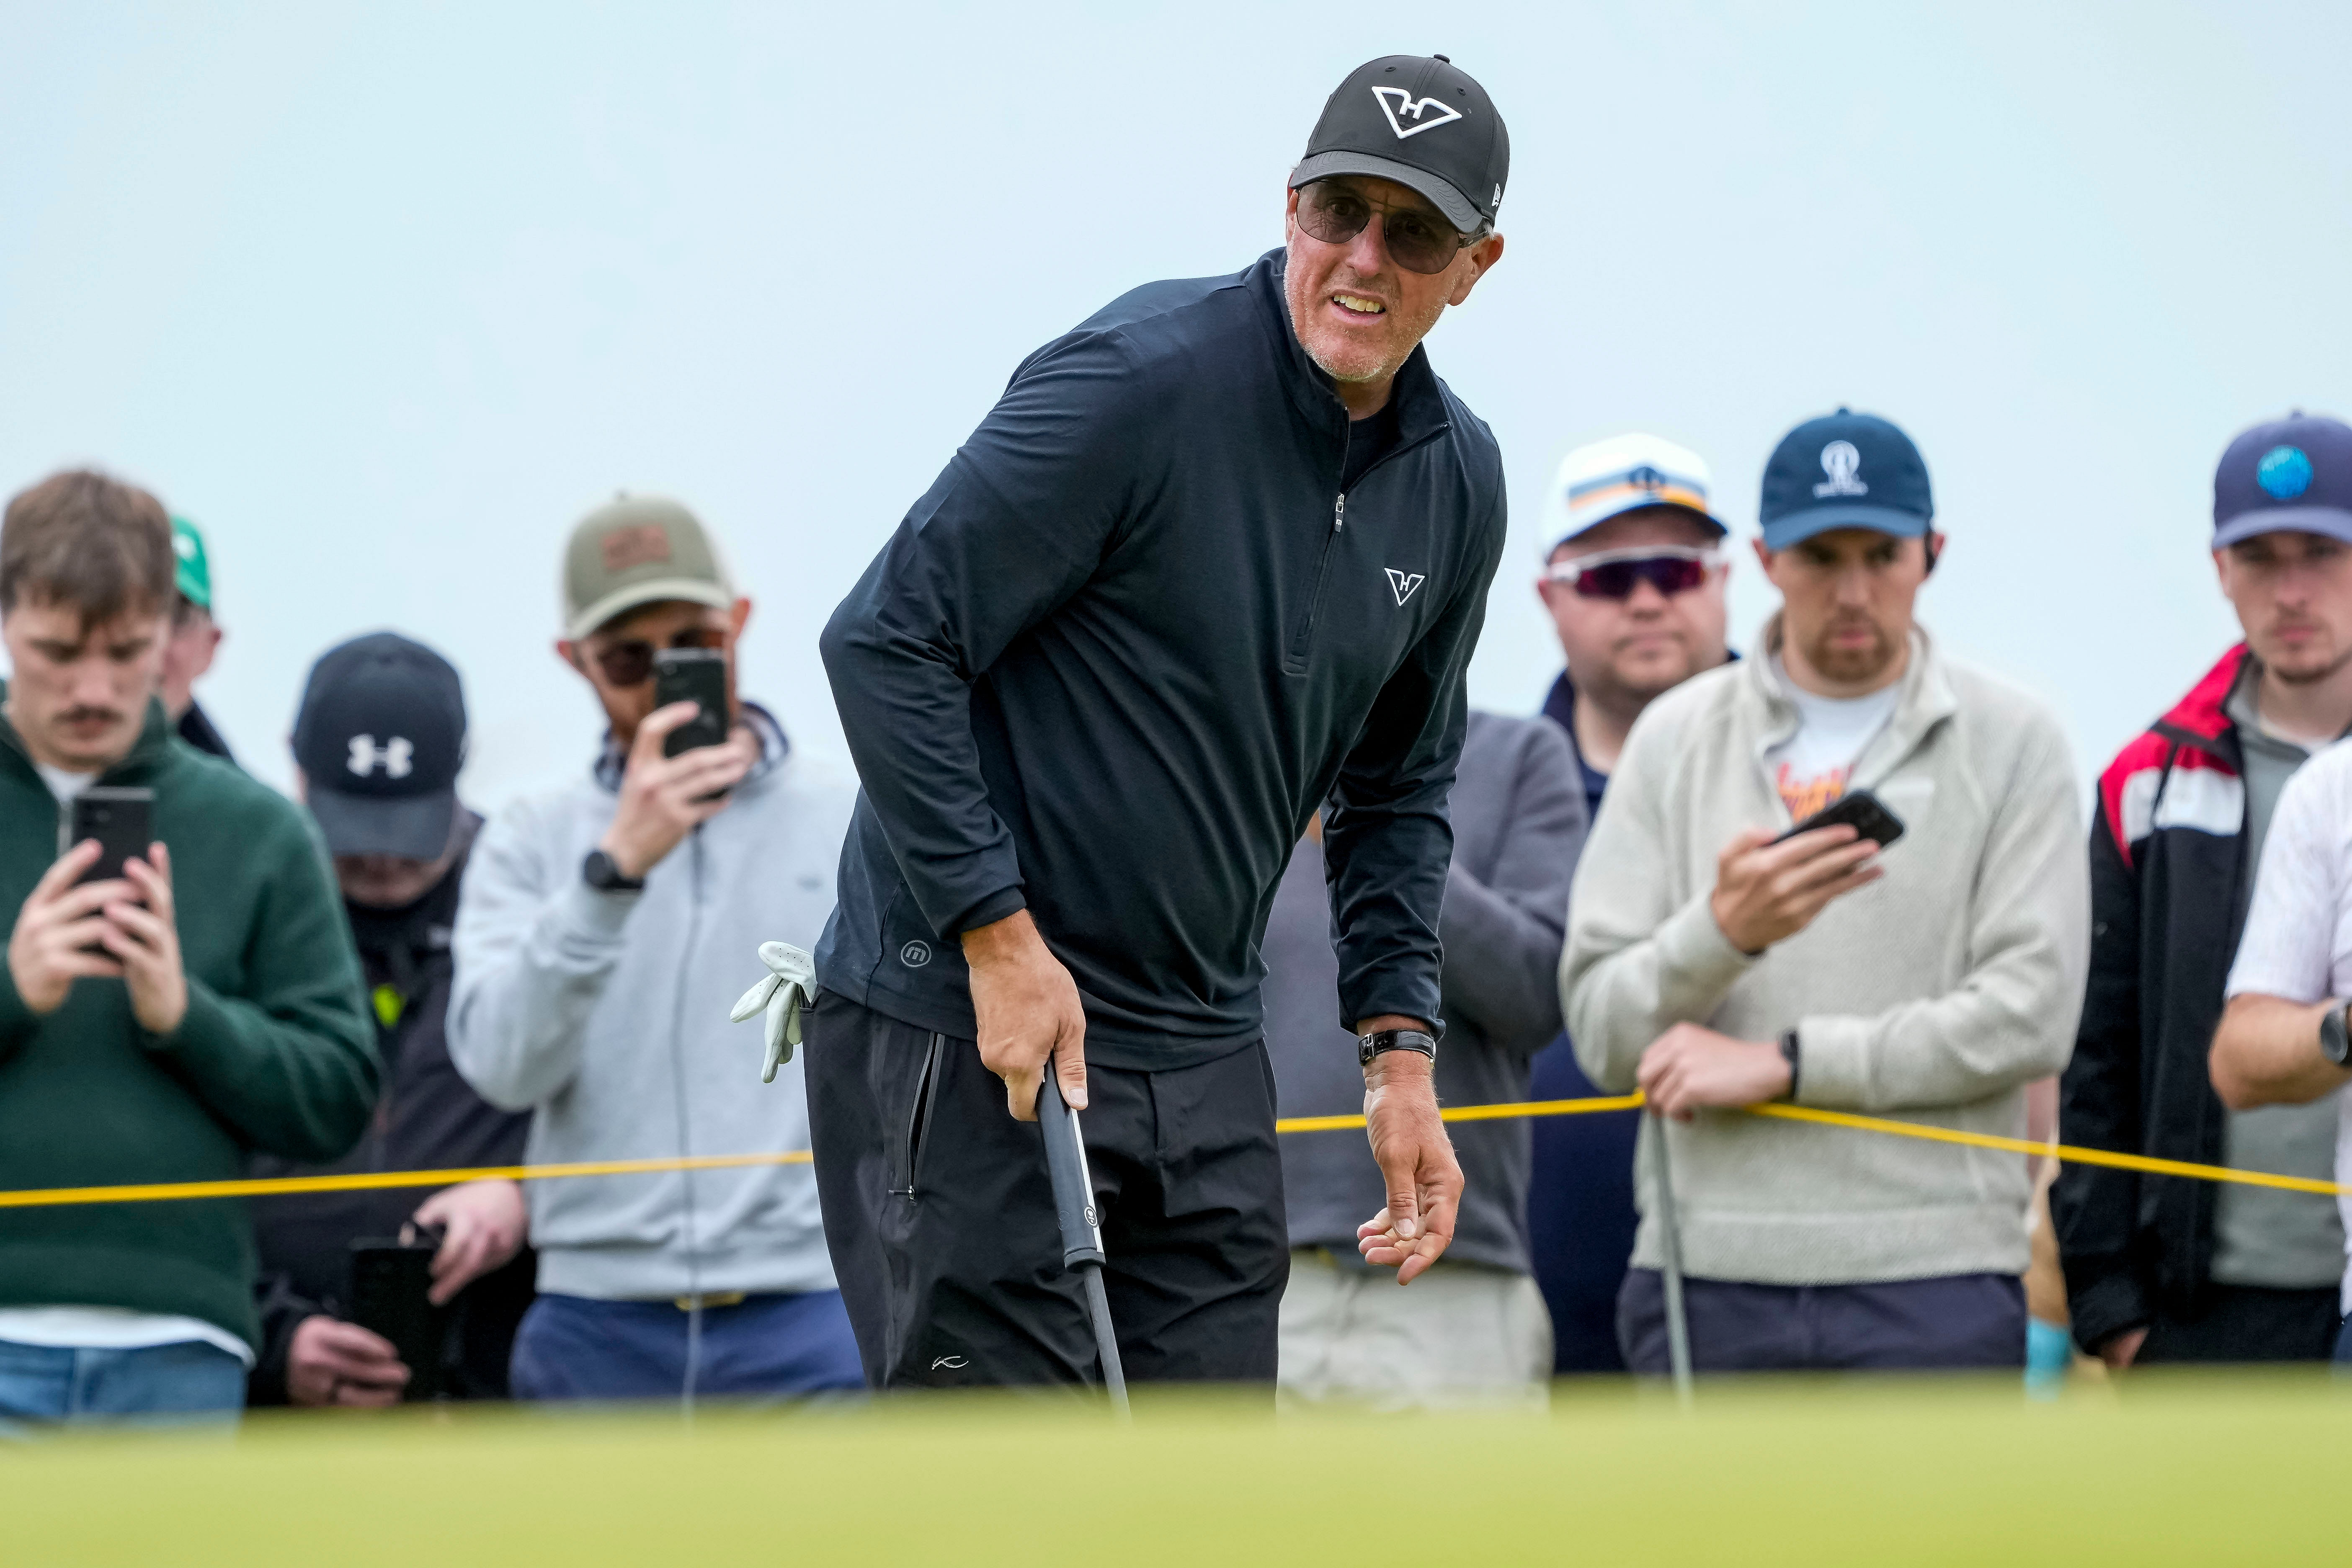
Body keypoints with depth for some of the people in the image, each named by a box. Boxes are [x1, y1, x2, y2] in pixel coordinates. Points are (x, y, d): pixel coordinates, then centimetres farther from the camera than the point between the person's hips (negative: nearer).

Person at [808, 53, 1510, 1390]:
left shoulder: (1458, 479, 6)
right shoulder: (1139, 381, -16)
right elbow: (887, 643, -16)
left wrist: (1401, 1052, 11)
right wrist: (1000, 934, -18)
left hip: (1206, 1055, 7)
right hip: (969, 1029, -7)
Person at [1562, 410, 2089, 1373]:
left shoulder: (2010, 743, 5)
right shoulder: (1676, 740, 11)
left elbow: (2032, 1012, -6)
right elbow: (1601, 1029, 4)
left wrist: (1785, 1062, -9)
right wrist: (1721, 933, -17)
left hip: (1932, 1289, -2)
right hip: (1708, 1274, 2)